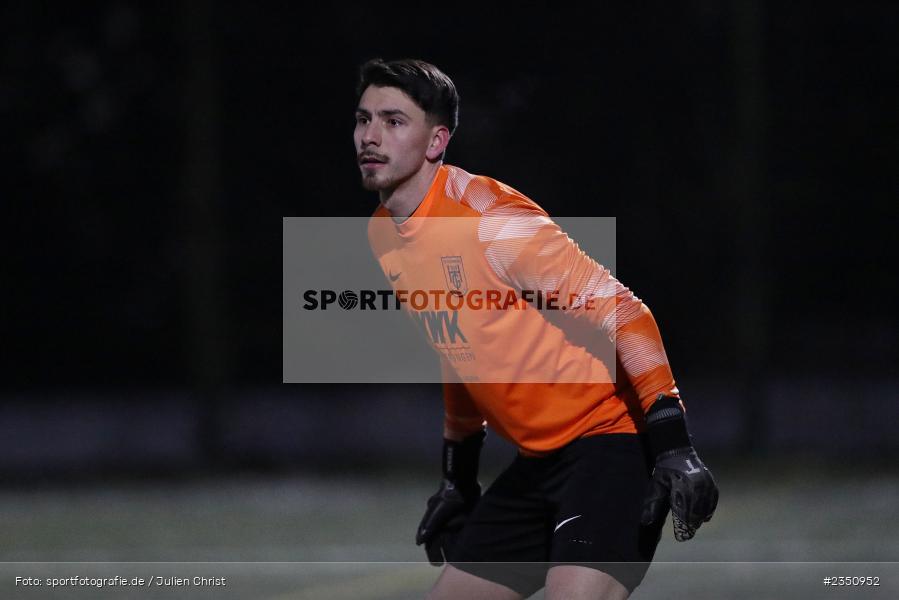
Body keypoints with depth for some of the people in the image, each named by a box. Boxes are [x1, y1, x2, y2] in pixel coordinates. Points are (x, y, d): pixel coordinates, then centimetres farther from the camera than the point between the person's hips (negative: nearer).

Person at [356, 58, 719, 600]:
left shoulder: (490, 219, -18)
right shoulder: (383, 235, 9)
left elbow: (624, 313, -18)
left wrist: (673, 444, -24)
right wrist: (458, 476, 27)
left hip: (611, 440, -9)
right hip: (538, 463, 9)